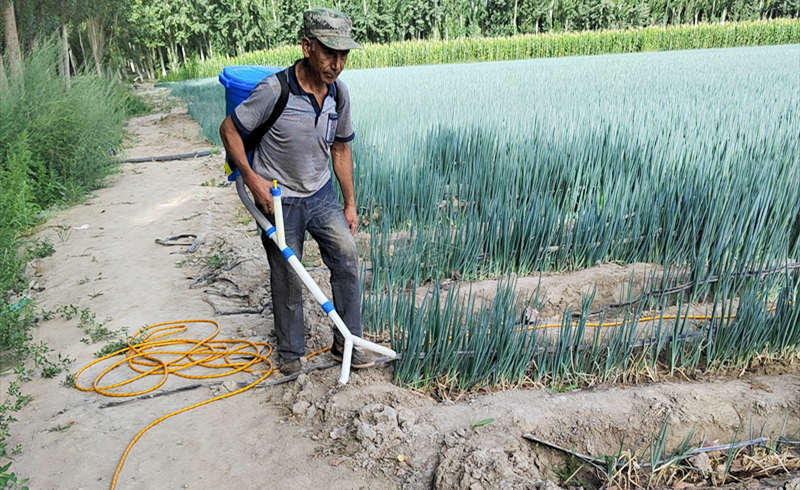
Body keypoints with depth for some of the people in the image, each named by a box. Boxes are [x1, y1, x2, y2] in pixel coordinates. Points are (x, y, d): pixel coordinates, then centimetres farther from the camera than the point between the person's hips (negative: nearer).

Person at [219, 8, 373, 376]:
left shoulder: (339, 93, -5)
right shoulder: (274, 90, -22)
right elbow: (229, 129, -10)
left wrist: (350, 204, 9)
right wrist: (251, 178, -20)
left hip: (321, 193, 5)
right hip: (278, 199, -4)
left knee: (347, 257, -5)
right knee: (287, 280, 6)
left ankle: (347, 343, 11)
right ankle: (291, 351, 28)